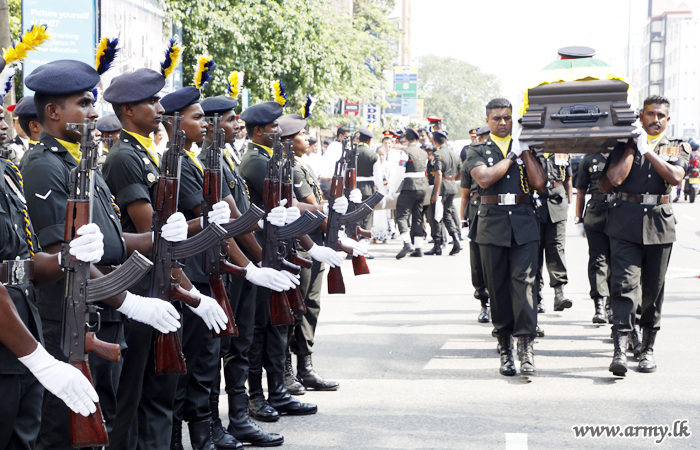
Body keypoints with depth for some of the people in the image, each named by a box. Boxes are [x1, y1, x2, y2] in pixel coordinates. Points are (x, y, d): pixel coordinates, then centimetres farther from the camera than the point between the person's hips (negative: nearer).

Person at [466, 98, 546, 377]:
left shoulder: (524, 149, 14)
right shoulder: (478, 151, 9)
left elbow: (539, 183, 0)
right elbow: (484, 178, -12)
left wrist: (525, 151, 0)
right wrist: (511, 157, -4)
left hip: (523, 225, 0)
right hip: (492, 225, 0)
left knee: (523, 281, -12)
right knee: (498, 288, 3)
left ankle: (526, 346, -15)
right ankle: (505, 348, 12)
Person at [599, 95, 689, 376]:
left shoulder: (677, 149, 13)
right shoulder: (623, 146, 10)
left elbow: (675, 176, -8)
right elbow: (615, 179, -7)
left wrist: (647, 150, -6)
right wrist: (632, 146, -1)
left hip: (659, 222, 2)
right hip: (625, 220, -2)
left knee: (653, 290, 7)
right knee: (625, 284, -13)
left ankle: (648, 348, 20)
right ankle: (620, 350, -18)